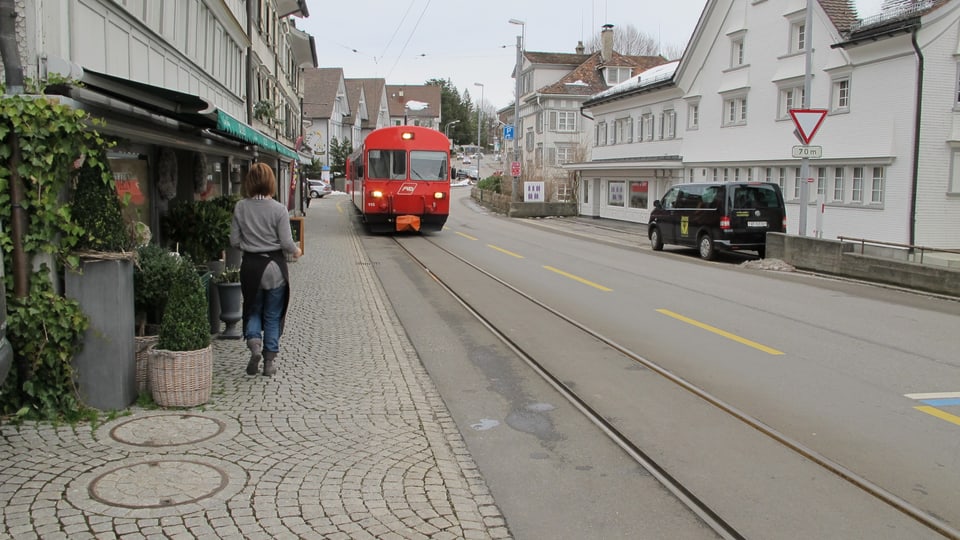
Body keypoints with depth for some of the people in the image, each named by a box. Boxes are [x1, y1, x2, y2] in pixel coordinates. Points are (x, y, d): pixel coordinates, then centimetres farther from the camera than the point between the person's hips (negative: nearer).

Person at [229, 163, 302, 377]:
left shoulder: (240, 207, -4)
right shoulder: (279, 209, -12)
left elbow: (234, 241, 0)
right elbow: (287, 243, -12)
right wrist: (296, 251, 9)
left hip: (250, 265, 2)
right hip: (274, 266, -2)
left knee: (252, 310, 20)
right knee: (273, 315, 10)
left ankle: (253, 339, -5)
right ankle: (270, 360, 13)